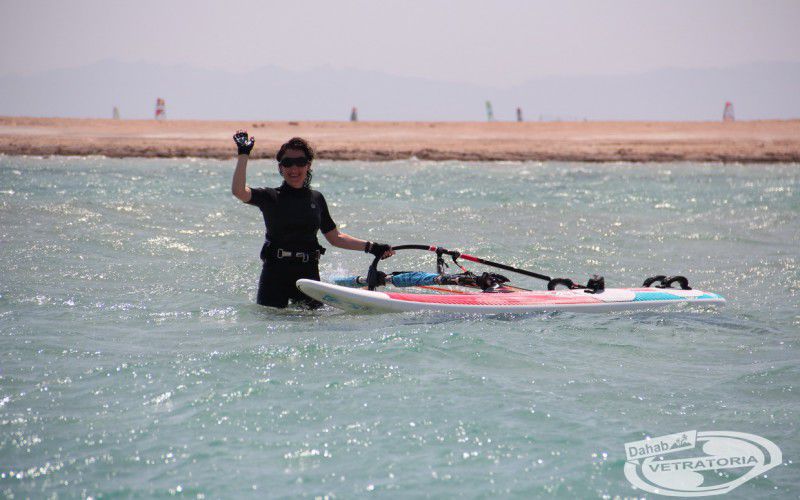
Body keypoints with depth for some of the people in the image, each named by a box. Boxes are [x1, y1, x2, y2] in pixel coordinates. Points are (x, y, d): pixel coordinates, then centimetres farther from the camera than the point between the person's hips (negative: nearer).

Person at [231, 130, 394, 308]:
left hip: (309, 273, 3)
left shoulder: (316, 198, 12)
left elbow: (335, 237, 19)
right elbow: (239, 191, -17)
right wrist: (243, 155, -18)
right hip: (275, 273, -3)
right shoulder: (270, 197, 1)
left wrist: (370, 247, 12)